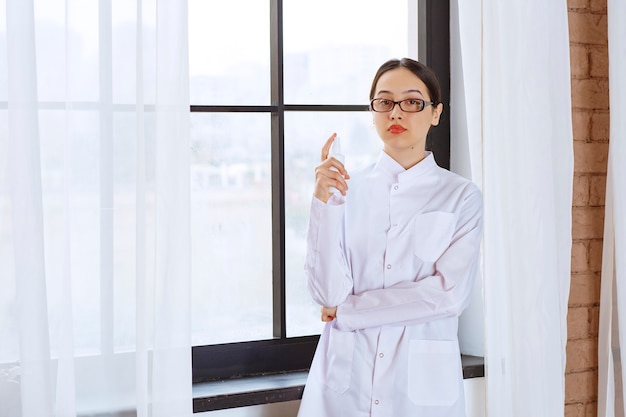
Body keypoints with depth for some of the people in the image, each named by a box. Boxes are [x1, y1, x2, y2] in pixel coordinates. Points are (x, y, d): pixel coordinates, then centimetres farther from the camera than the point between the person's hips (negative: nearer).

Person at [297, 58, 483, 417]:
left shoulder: (462, 196, -2)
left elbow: (450, 293, -13)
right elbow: (327, 292, -8)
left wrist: (346, 311, -9)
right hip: (345, 376, 1)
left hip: (422, 381, 0)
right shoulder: (346, 188, 0)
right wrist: (325, 202, -17)